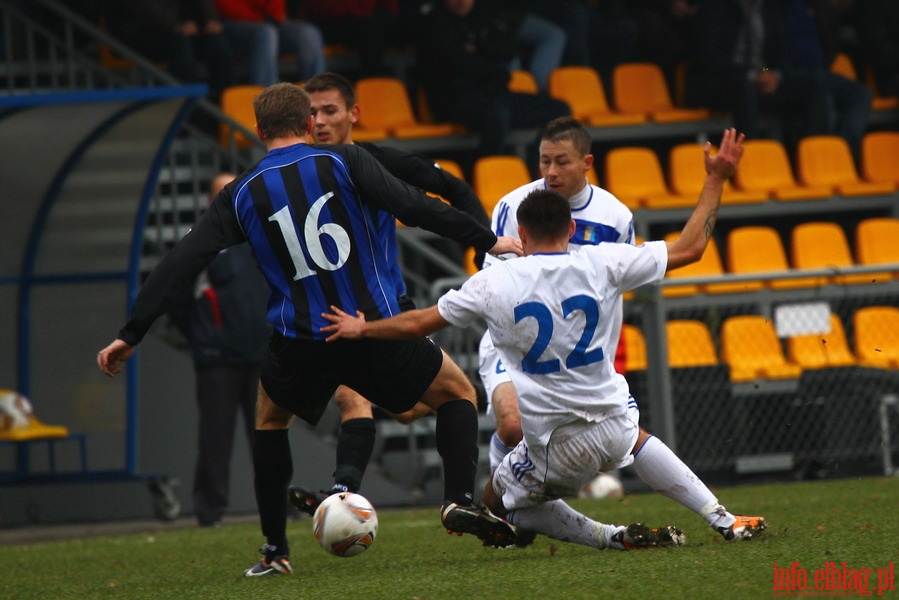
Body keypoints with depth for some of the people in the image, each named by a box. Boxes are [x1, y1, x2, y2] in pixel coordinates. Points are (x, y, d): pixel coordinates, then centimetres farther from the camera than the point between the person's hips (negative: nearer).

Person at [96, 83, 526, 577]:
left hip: (299, 343, 2)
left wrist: (131, 334, 7)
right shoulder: (344, 162, -1)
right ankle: (459, 500, -3)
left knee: (270, 419, 30)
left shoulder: (240, 194, 6)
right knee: (457, 391, 19)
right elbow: (411, 206, -12)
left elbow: (179, 264, 4)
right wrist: (486, 241, -5)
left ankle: (275, 551, 22)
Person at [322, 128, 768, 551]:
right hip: (613, 424, 3)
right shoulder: (602, 264, -7)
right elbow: (689, 248, 2)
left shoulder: (492, 283, -8)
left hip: (555, 448, -3)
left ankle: (611, 537, 5)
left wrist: (361, 328, 21)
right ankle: (724, 520, 30)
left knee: (499, 500, 23)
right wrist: (716, 179, 12)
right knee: (635, 437, 39)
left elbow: (418, 323, 3)